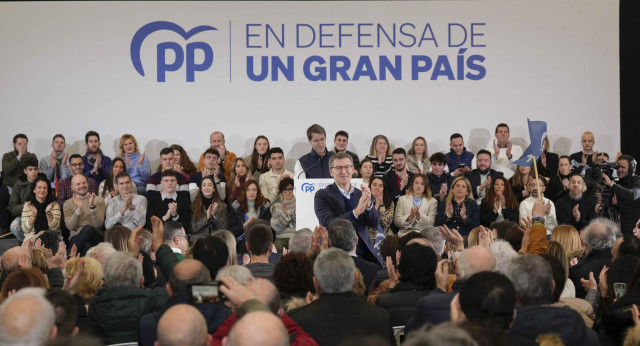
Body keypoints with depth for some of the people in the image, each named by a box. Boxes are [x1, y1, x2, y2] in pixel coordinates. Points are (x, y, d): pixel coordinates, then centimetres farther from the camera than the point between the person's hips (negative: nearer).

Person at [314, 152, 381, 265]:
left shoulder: (360, 194, 15)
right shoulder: (322, 195, -1)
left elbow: (374, 223, 7)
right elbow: (328, 224, -14)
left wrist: (368, 204, -13)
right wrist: (356, 211, -24)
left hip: (365, 254, 5)